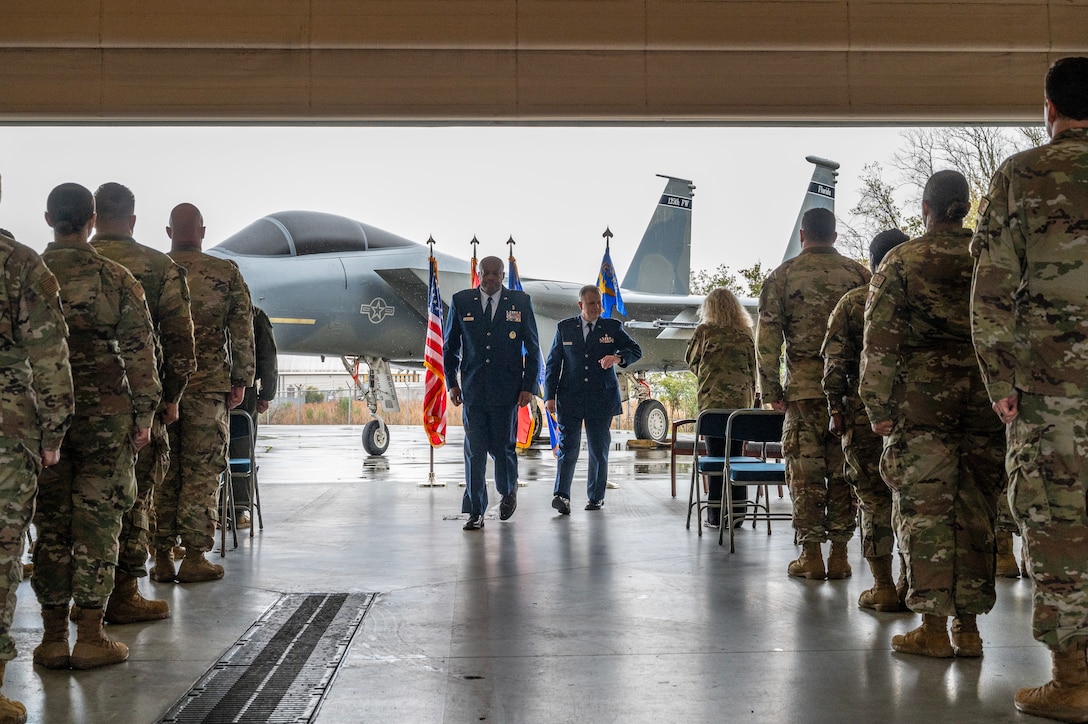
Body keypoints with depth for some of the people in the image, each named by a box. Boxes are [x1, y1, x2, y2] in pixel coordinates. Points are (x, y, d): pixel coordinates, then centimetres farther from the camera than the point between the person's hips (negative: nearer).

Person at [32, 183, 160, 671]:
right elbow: (139, 351, -5)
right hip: (106, 412, -2)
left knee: (50, 525, 8)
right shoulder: (116, 278, -3)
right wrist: (144, 414, 1)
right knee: (97, 522, 3)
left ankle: (54, 639, 12)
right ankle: (89, 638, 4)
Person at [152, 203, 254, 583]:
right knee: (201, 471, 3)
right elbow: (242, 331, -1)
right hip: (208, 385, -2)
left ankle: (161, 558, 10)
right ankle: (194, 557, 3)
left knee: (161, 472, 8)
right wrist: (240, 380, 5)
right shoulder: (226, 273, 0)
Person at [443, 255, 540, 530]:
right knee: (474, 451, -1)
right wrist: (452, 383, 6)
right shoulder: (461, 301, 5)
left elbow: (532, 348, 5)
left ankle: (508, 492, 34)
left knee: (503, 447, 4)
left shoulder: (520, 302, 2)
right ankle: (475, 513, 5)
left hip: (506, 389, -1)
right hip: (473, 390, 1)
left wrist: (529, 386, -1)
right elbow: (449, 345, 12)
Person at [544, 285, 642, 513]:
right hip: (570, 398, 0)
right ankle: (562, 495, -14)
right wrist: (549, 396, 0)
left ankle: (596, 497, 18)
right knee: (568, 447, -9)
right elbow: (553, 363, 8)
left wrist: (618, 357, -17)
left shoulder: (613, 327, 5)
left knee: (599, 449, 7)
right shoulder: (564, 328, 7)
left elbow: (636, 350, 6)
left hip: (601, 398, 0)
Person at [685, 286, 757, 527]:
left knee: (716, 456, 1)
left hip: (713, 401, -3)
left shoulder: (705, 331, -3)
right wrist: (752, 399, 17)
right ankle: (737, 512, 10)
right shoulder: (746, 334, 6)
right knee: (736, 456, 9)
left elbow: (691, 360, 7)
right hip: (742, 401, 3)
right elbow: (754, 369, 10)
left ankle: (717, 515, 1)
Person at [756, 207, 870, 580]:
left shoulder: (783, 276, 2)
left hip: (804, 388, -2)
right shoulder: (858, 274, 6)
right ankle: (840, 555, 9)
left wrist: (771, 389, 5)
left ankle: (811, 555, 4)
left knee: (806, 472, 3)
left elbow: (767, 337, -1)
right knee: (844, 472, 6)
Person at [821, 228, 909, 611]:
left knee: (874, 497, 3)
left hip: (866, 413, -2)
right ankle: (910, 584, 13)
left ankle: (883, 587, 3)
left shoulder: (852, 302, 1)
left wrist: (835, 408, 1)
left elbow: (835, 361, -3)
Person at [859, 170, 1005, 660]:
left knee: (925, 509, 0)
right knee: (975, 511, 7)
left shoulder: (902, 260, 1)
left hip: (922, 397, -3)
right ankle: (968, 626, 10)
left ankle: (933, 627, 0)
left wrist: (878, 405, -1)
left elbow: (881, 339, -4)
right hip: (986, 394, 3)